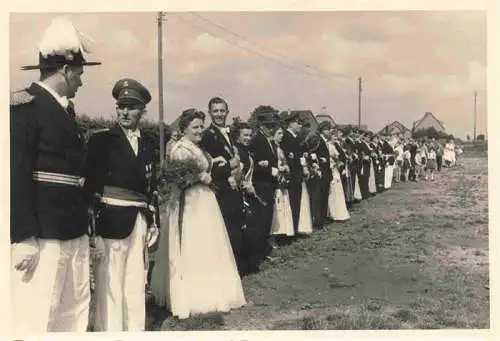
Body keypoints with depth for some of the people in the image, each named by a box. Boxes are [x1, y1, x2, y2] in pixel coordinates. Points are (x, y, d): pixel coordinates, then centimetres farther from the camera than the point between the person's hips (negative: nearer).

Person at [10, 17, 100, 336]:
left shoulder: (66, 108, 15)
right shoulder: (25, 104, -10)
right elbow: (16, 174, -17)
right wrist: (24, 238, -21)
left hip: (74, 231, 9)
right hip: (42, 233, -9)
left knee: (76, 311, 15)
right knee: (36, 318, -4)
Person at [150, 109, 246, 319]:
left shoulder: (196, 148, 14)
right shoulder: (181, 149, -14)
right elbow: (174, 177, -25)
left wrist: (212, 163, 14)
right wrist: (200, 177, -19)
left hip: (204, 202, 10)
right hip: (190, 205, -10)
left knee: (205, 248, 14)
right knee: (190, 251, -3)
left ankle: (206, 292, 25)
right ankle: (191, 298, 6)